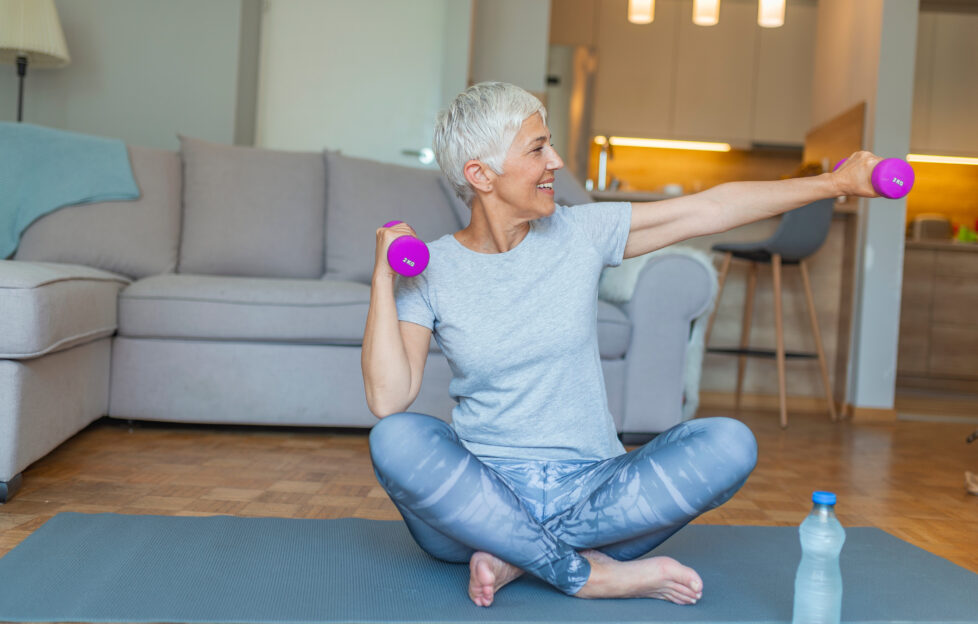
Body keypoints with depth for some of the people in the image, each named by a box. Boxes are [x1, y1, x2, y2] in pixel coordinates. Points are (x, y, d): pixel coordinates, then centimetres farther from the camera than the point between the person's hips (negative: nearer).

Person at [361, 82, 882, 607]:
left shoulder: (580, 233, 3)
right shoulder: (430, 271, -2)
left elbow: (711, 208, 3)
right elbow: (388, 401, -13)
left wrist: (835, 183, 3)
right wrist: (383, 277, -15)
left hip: (589, 489, 2)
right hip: (481, 494, -2)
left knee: (729, 443, -22)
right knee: (396, 439, -32)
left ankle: (518, 556, -21)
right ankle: (588, 576, -25)